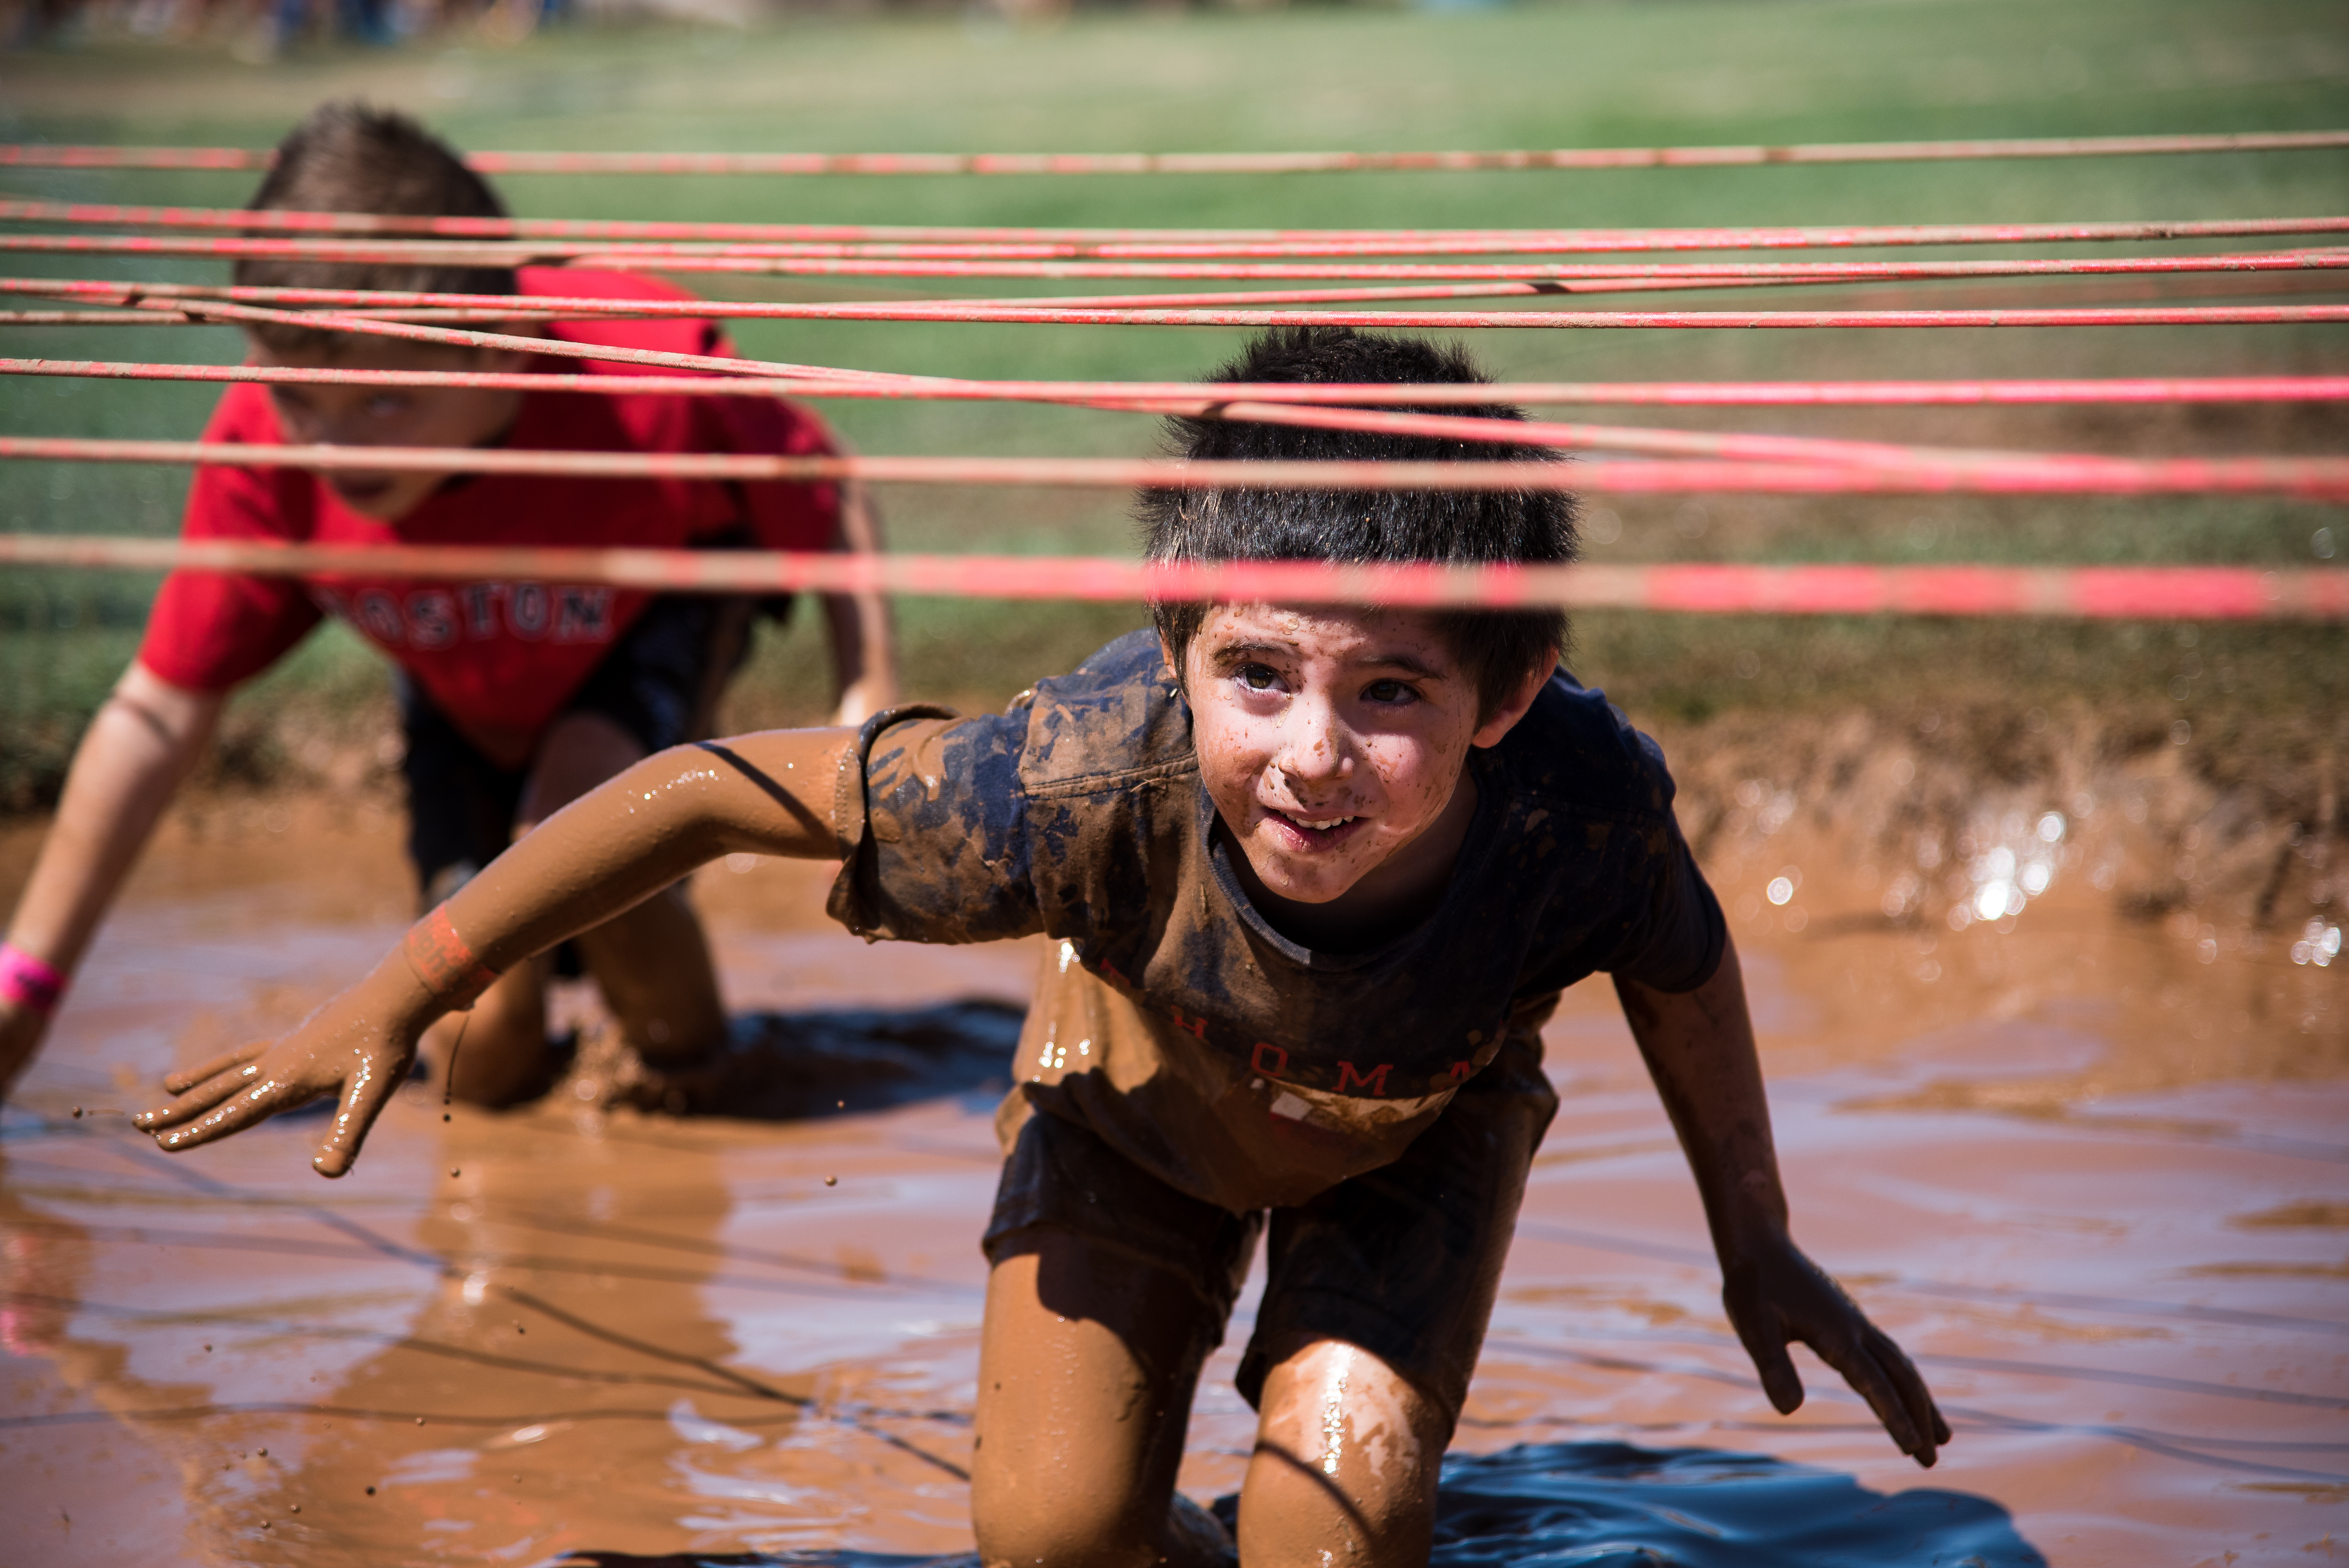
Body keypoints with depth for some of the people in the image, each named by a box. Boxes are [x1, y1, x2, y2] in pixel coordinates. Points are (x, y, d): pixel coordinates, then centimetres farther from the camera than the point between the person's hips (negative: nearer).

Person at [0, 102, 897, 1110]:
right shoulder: (266, 452, -33)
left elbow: (829, 507, -20)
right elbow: (158, 715, -21)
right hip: (468, 699, 3)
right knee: (492, 1062, -5)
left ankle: (690, 1053, -2)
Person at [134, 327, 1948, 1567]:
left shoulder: (1583, 807, -42)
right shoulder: (1095, 779, -45)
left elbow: (1683, 962, -16)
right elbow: (720, 788, -32)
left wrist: (1760, 1247, -1)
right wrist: (401, 998, -25)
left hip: (1420, 1135, 0)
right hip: (1150, 1093, 1)